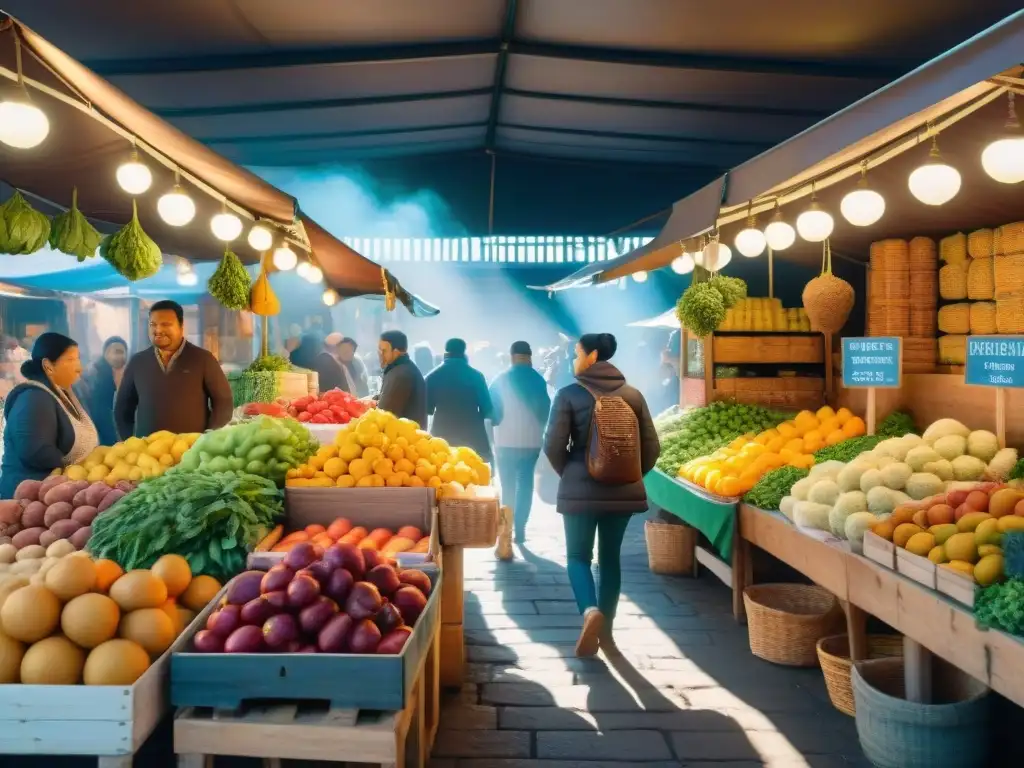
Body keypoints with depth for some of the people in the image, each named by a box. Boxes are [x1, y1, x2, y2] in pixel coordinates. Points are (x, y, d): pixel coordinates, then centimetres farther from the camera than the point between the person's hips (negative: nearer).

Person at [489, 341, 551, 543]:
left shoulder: (501, 380, -4)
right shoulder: (539, 380, -1)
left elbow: (493, 410, -3)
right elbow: (545, 409, 4)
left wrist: (497, 422, 15)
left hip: (506, 441, -1)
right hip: (532, 441, 1)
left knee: (508, 485, 9)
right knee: (525, 484, 8)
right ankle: (519, 528, 4)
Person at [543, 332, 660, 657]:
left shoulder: (569, 394, -7)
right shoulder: (633, 395, 3)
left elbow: (553, 446, -8)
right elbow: (651, 447, 3)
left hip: (580, 490, -3)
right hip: (624, 491, 3)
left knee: (578, 556, 10)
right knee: (610, 557, 15)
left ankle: (590, 611, -15)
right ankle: (605, 630, 20)